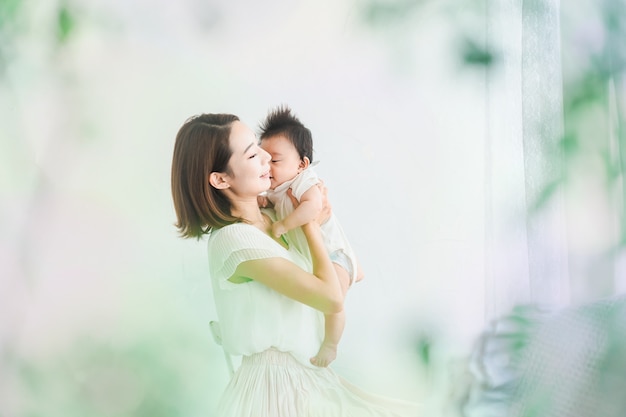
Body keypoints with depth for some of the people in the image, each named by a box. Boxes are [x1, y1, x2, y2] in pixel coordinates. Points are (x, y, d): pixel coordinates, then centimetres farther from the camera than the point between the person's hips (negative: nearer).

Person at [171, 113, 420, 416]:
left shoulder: (265, 218, 4)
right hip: (275, 384, -8)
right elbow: (332, 299, -22)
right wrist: (311, 225, -9)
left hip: (301, 374, 8)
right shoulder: (235, 239, -23)